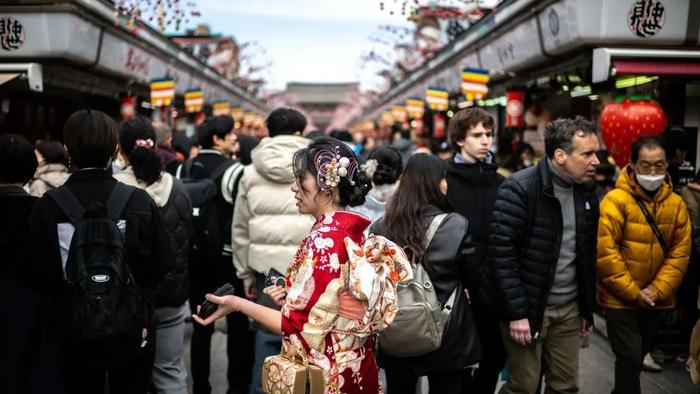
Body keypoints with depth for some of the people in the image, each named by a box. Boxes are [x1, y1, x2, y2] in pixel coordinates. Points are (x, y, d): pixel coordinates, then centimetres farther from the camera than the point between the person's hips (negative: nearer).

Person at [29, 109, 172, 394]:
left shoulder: (47, 206, -12)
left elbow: (41, 272, -5)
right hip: (132, 327, -1)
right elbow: (161, 265, -8)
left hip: (74, 329, 1)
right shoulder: (139, 201, -14)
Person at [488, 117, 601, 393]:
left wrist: (587, 309, 14)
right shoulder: (519, 189, -16)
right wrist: (516, 312, -20)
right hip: (528, 308, -6)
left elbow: (588, 255, 14)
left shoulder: (586, 192, 6)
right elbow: (502, 253, -19)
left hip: (569, 309, 6)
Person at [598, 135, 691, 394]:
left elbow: (680, 253, 0)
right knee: (629, 357, -7)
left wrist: (657, 290, -10)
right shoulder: (616, 200, -16)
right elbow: (605, 252, -20)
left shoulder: (676, 204, 0)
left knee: (638, 355, 19)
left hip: (654, 300, 5)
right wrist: (633, 293, -16)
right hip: (620, 298, -5)